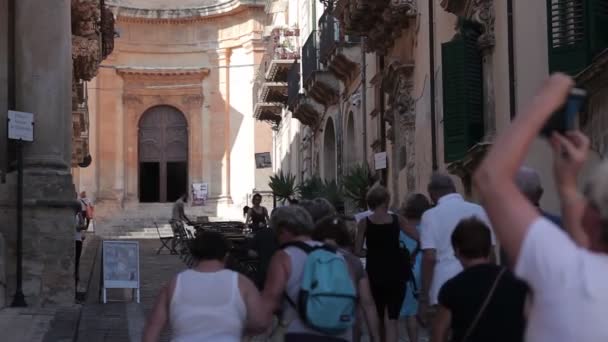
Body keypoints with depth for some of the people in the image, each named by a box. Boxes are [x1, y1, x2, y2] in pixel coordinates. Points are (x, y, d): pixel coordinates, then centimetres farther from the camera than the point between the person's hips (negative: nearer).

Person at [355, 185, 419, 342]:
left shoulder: (364, 223, -2)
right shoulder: (397, 220, -2)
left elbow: (358, 251, -3)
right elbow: (420, 238, -5)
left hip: (374, 275, 1)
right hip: (395, 274, -1)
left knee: (378, 318, 17)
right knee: (392, 319, -2)